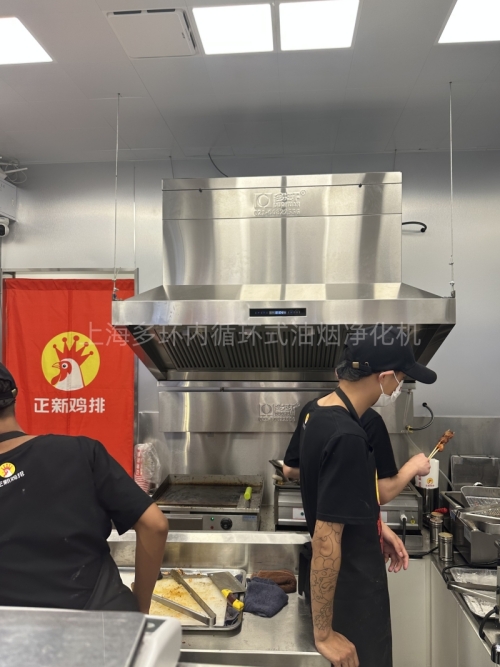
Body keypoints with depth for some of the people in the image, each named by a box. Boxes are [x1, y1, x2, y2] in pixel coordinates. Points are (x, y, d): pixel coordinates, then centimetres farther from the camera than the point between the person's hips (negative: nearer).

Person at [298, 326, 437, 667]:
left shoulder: (322, 413, -2)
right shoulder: (347, 437, -32)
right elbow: (325, 540, -29)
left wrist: (376, 526, 10)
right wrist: (323, 633, -21)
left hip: (348, 579, 9)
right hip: (350, 590, -8)